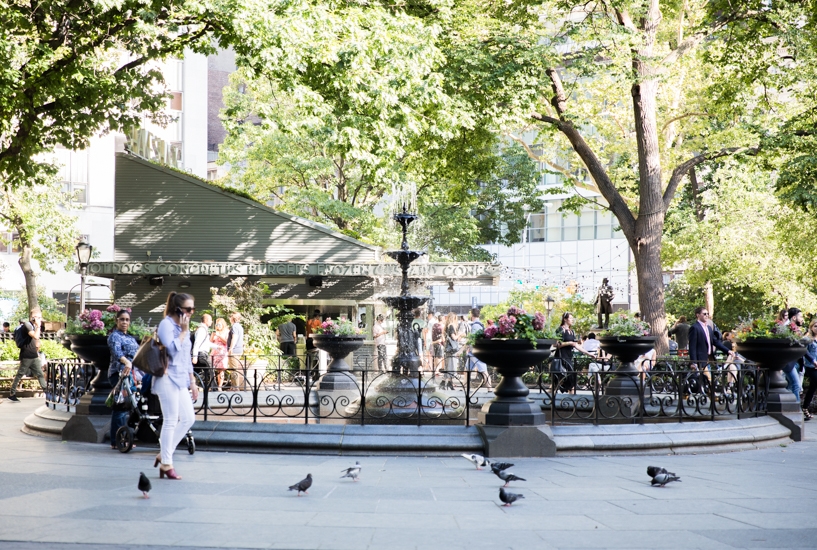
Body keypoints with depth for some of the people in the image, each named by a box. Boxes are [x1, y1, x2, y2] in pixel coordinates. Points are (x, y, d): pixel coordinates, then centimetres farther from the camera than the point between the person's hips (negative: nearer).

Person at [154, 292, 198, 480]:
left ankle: (164, 454, 16)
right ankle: (166, 464, 3)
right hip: (168, 378, -9)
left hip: (180, 380, 9)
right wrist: (184, 331, -15)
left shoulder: (184, 327, 17)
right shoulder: (166, 324, -10)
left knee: (188, 418, 6)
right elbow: (172, 349, -24)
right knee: (171, 421, -5)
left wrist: (192, 382, 20)